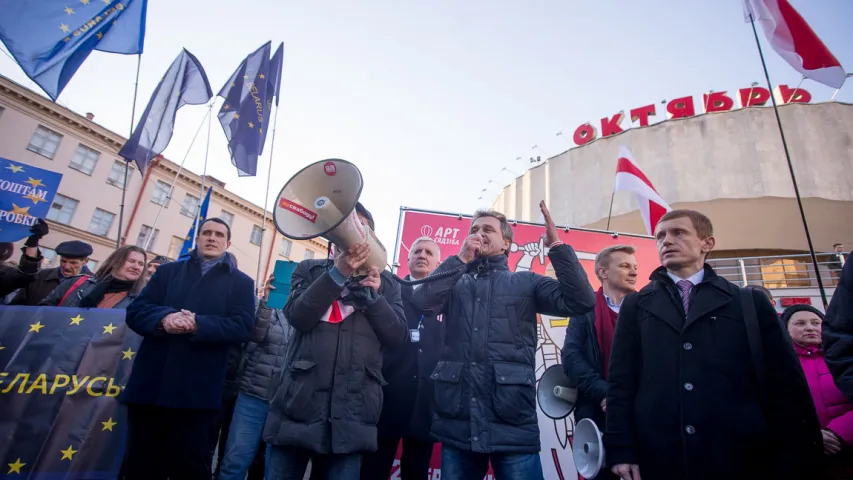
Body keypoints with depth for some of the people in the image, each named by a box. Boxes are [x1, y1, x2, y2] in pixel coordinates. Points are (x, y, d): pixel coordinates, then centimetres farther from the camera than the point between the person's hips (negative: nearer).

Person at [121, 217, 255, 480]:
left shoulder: (241, 283, 7)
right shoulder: (168, 271, 16)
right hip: (149, 384, 3)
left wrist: (198, 324, -19)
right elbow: (135, 311, 7)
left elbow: (242, 327, -5)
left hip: (198, 391, -2)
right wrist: (163, 318, -16)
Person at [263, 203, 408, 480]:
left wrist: (373, 294, -11)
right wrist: (338, 272, -16)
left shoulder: (385, 283, 11)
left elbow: (397, 336, 2)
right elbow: (298, 317, -6)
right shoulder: (309, 270, 10)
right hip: (299, 401, 0)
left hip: (352, 411, 0)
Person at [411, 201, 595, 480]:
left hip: (513, 424, -1)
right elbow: (421, 302, -6)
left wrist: (556, 245, -10)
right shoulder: (456, 283, 13)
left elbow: (580, 302, -4)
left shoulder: (526, 283, 10)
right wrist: (461, 259, -7)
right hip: (457, 423, 2)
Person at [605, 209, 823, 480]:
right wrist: (621, 450, -4)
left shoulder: (751, 302, 9)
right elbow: (620, 380, 2)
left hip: (742, 458, 1)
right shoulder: (635, 306, 7)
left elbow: (786, 385, 5)